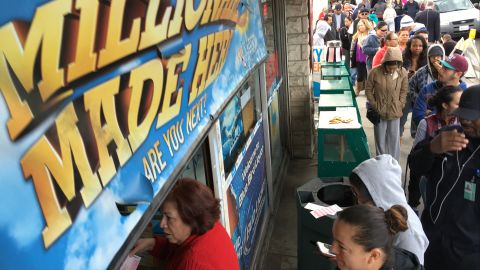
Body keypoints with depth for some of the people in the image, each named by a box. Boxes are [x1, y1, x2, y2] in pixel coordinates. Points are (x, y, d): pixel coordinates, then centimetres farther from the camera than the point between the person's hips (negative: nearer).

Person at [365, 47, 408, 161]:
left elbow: (404, 90, 4)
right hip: (379, 112, -1)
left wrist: (400, 105, -2)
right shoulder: (375, 72, -16)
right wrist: (375, 105, -4)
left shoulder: (403, 72, -10)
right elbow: (368, 90, -4)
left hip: (395, 112, 1)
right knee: (380, 140, 12)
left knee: (394, 139, 8)